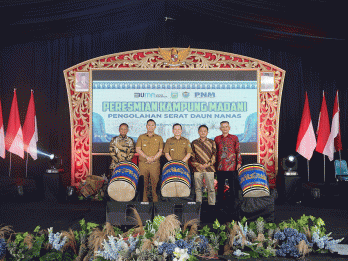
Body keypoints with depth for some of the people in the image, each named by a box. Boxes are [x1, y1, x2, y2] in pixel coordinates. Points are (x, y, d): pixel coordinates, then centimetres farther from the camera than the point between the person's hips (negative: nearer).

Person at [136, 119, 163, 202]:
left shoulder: (159, 138, 12)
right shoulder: (141, 137, 12)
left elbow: (160, 151, 5)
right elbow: (138, 149, 2)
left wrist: (153, 158, -11)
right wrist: (147, 157, -10)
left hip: (155, 164, 0)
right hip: (143, 164, 0)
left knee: (155, 182, -5)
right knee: (144, 183, -2)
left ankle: (155, 200, 0)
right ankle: (144, 200, 4)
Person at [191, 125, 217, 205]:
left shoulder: (212, 142, 9)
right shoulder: (194, 143, 10)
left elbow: (214, 155, 3)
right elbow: (192, 156, 6)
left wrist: (208, 164, -10)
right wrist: (197, 165, -8)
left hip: (209, 168, -1)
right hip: (197, 169, 1)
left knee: (211, 188, -1)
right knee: (198, 188, 4)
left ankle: (212, 204, 5)